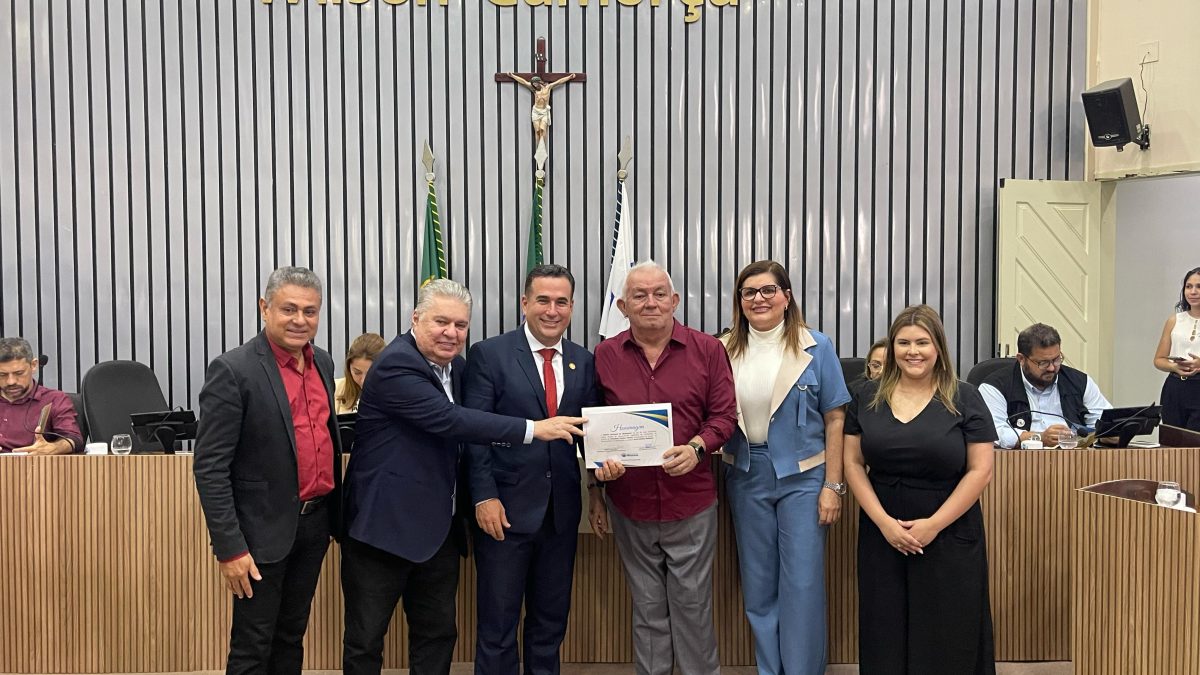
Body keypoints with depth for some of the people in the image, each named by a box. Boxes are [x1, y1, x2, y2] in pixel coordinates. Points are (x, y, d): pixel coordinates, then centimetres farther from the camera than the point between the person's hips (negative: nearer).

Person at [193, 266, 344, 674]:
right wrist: (229, 547, -18)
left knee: (291, 637, 19)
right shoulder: (233, 371, -16)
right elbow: (209, 468, -16)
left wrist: (334, 509, 14)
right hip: (265, 529, -6)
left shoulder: (322, 362, 6)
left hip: (315, 520, 6)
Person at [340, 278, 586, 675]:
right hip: (385, 524, -8)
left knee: (438, 634, 16)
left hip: (440, 529, 8)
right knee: (366, 640, 6)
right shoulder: (395, 366, -18)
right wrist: (533, 429, -29)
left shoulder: (456, 366, 9)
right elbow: (449, 420, -28)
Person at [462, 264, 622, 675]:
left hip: (561, 511, 4)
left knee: (551, 621, 17)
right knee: (498, 625, 7)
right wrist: (484, 497, -15)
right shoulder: (489, 355, -6)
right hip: (506, 508, -4)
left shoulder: (583, 362, 8)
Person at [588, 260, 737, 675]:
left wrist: (697, 447, -20)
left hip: (691, 503, -1)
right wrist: (596, 492, 11)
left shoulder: (707, 350, -2)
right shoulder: (605, 355, 2)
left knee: (692, 605, 8)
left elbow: (724, 414, -1)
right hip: (630, 502, 1)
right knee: (648, 609, 14)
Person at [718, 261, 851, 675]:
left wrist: (833, 485, -7)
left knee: (802, 585, 0)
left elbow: (835, 419, -4)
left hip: (802, 475, -3)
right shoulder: (727, 351, 2)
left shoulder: (816, 348, -4)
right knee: (758, 584, 12)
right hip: (746, 475, 3)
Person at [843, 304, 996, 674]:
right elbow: (853, 464, 2)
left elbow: (980, 470, -6)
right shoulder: (867, 398, 3)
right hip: (881, 535, 2)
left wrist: (933, 525, -13)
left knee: (948, 640, 5)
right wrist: (884, 521, -9)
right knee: (885, 633, 9)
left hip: (949, 536, -2)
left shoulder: (964, 399, -3)